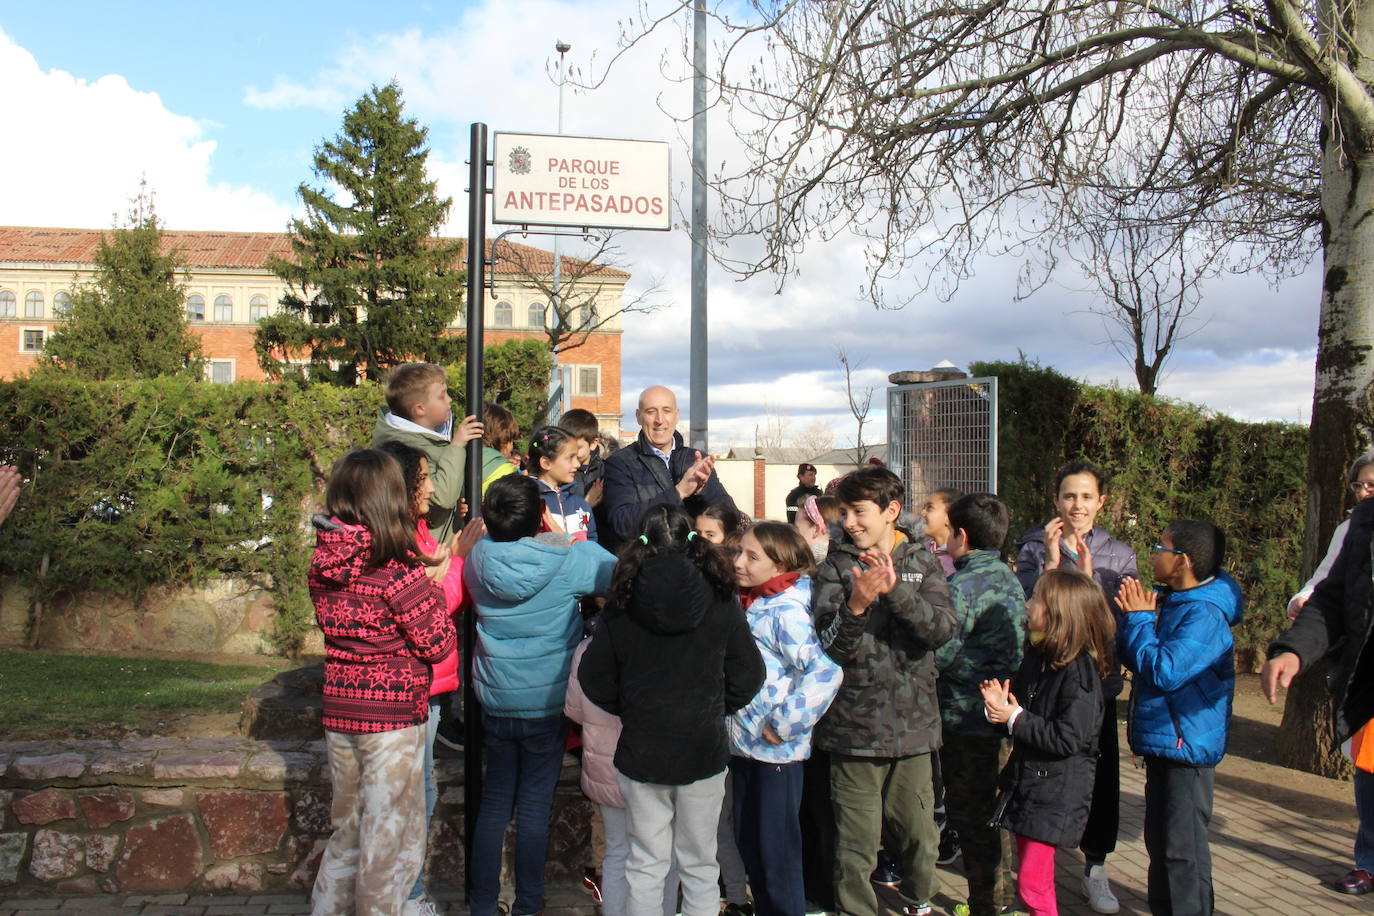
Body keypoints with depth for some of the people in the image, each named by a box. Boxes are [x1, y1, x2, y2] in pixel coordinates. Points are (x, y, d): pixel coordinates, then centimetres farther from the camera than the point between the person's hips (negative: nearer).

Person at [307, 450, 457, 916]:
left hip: (338, 714, 7)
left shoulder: (322, 564, 0)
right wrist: (434, 588, 0)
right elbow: (439, 643, -14)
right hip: (393, 716, -6)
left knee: (347, 830, 23)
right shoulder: (397, 567, -19)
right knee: (392, 840, 8)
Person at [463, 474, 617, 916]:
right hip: (547, 704, -3)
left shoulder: (478, 559, -7)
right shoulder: (567, 559, -17)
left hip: (495, 702, 3)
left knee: (494, 803, 15)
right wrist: (579, 539, 6)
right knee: (535, 808, 7)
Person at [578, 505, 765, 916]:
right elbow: (748, 675, -3)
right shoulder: (720, 600, -8)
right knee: (700, 866, 14)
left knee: (645, 865, 13)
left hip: (642, 750, 0)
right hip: (704, 750, 0)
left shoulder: (622, 604, -8)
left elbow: (593, 679, -1)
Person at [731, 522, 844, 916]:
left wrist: (783, 724, -23)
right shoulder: (748, 605, 7)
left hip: (775, 751, -8)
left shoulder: (786, 612, -18)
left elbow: (826, 672, -30)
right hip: (744, 746, 8)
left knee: (777, 851, 4)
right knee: (748, 842, 19)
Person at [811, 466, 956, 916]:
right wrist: (856, 605, -29)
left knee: (919, 836, 15)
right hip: (854, 727, -2)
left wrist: (896, 590, -24)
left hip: (913, 724, 2)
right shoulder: (835, 568, 0)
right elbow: (830, 646, -11)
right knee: (855, 848, 3)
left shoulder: (922, 563, 5)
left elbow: (942, 629, -10)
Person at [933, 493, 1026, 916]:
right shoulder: (1009, 579, 8)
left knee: (970, 818, 3)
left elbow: (938, 653, -22)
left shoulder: (962, 586, -19)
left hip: (967, 719, -9)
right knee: (991, 812, 20)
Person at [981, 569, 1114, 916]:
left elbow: (1068, 740, -23)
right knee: (1032, 877, 18)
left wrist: (1016, 718, -20)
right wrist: (999, 704, -8)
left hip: (1057, 791, -8)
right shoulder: (1036, 656, 6)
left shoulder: (1078, 671, -20)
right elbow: (1018, 705, 13)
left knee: (1032, 886, -5)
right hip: (1026, 779, 8)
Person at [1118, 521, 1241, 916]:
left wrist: (1140, 618, -17)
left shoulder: (1206, 615, -21)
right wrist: (1134, 616, -3)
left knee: (1183, 846, -1)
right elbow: (1133, 658, 14)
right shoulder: (1169, 601, 7)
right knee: (1159, 838, 20)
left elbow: (1163, 672, -28)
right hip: (1161, 740, 10)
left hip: (1187, 743, -10)